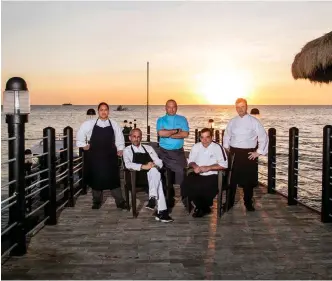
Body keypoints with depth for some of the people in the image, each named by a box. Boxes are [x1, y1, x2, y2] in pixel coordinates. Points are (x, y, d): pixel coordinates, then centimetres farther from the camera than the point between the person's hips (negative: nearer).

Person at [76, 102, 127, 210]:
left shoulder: (114, 124, 3)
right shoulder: (89, 124, -1)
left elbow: (120, 138, 13)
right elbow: (80, 133, 10)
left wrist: (120, 149, 6)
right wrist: (83, 145, 7)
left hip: (110, 156, 0)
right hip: (95, 156, 0)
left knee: (114, 178, 0)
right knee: (96, 178, 8)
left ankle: (120, 202, 7)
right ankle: (97, 201, 23)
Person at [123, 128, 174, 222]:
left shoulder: (148, 148, 27)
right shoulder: (127, 150, 17)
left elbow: (160, 163, 17)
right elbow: (128, 164, -4)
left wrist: (154, 165, -8)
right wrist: (143, 166, -19)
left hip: (152, 174, 3)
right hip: (138, 176, -3)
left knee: (154, 171, -34)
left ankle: (153, 198, -37)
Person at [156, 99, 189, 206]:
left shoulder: (182, 119, 6)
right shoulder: (161, 120, 5)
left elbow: (185, 134, -10)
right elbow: (160, 133, -15)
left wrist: (168, 134, -12)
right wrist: (176, 131, -10)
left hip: (178, 152, 0)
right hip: (164, 152, 1)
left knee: (182, 172, -9)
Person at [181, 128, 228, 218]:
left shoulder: (218, 147, -4)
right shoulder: (196, 146, 12)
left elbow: (224, 164, -12)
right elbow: (191, 161, 17)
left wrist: (208, 168, -18)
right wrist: (194, 166, -7)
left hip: (211, 175, -5)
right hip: (197, 174, 5)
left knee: (204, 188, -35)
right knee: (185, 185, -23)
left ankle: (202, 208, 0)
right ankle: (204, 207, -4)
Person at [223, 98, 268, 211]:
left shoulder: (254, 121, -4)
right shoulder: (232, 121, 6)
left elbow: (264, 137, -3)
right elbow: (227, 136, 19)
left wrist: (259, 152, -6)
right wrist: (226, 148, 10)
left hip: (249, 154, -2)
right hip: (234, 154, 2)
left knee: (248, 180, 5)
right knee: (232, 179, 4)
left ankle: (248, 203, 21)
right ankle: (229, 202, 17)